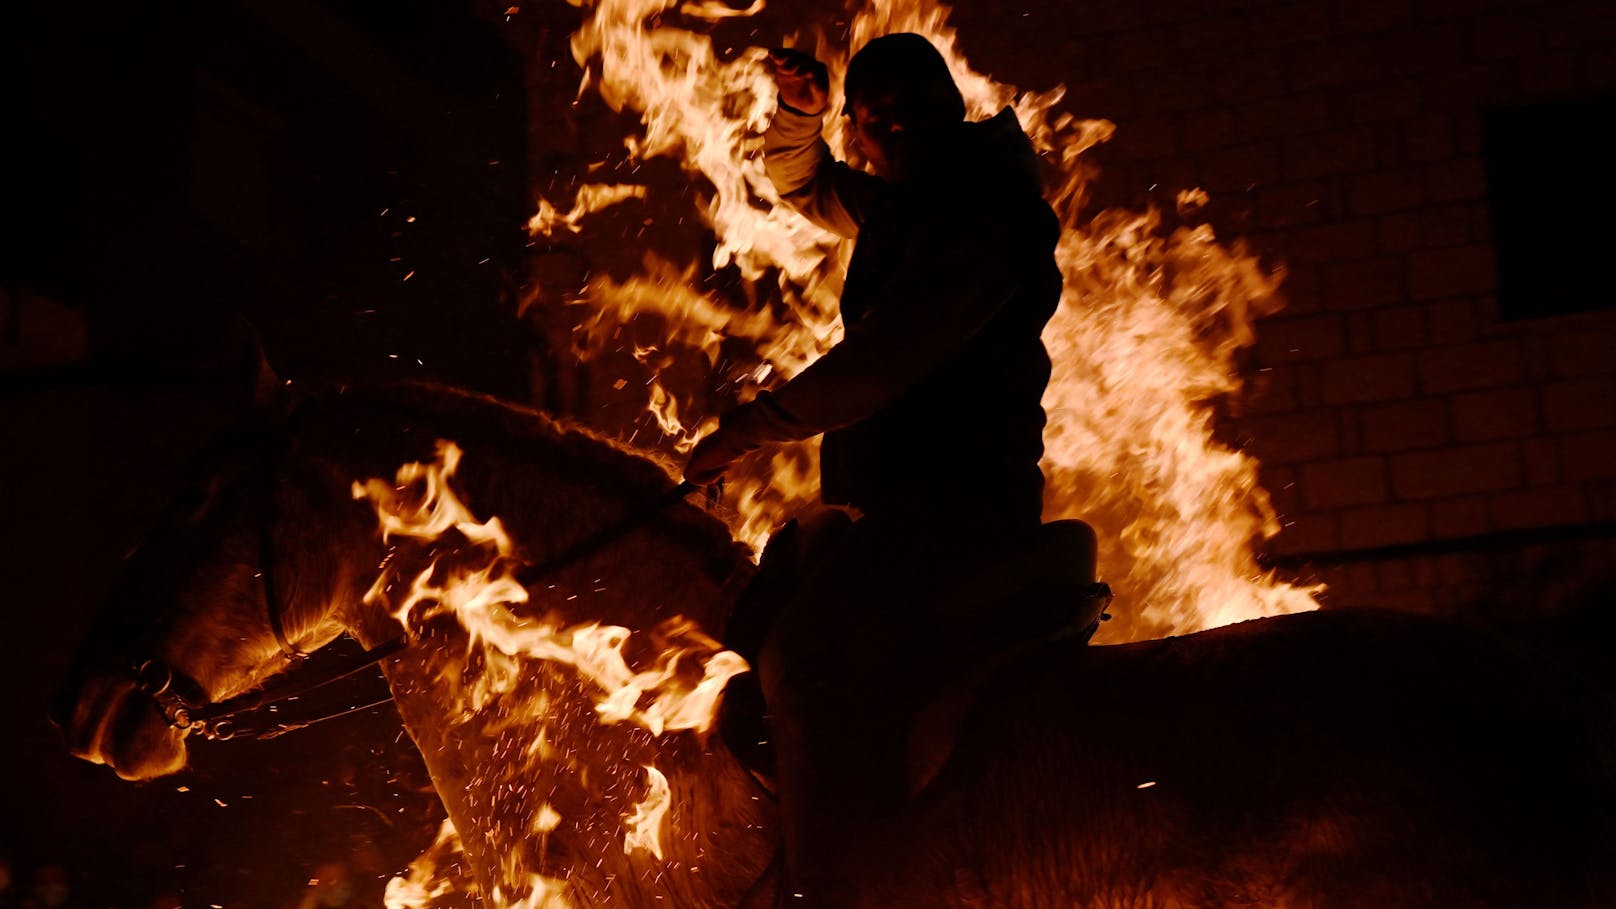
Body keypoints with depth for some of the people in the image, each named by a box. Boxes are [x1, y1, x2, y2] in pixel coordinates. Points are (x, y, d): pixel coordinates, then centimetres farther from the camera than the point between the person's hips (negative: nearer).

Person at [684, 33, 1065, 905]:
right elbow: (803, 185, 35)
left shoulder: (985, 211, -12)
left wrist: (749, 427, -10)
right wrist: (798, 111, 13)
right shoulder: (902, 210, 17)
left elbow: (880, 363, -18)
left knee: (805, 658, -27)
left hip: (959, 496, -10)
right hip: (866, 497, 10)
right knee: (738, 644, 9)